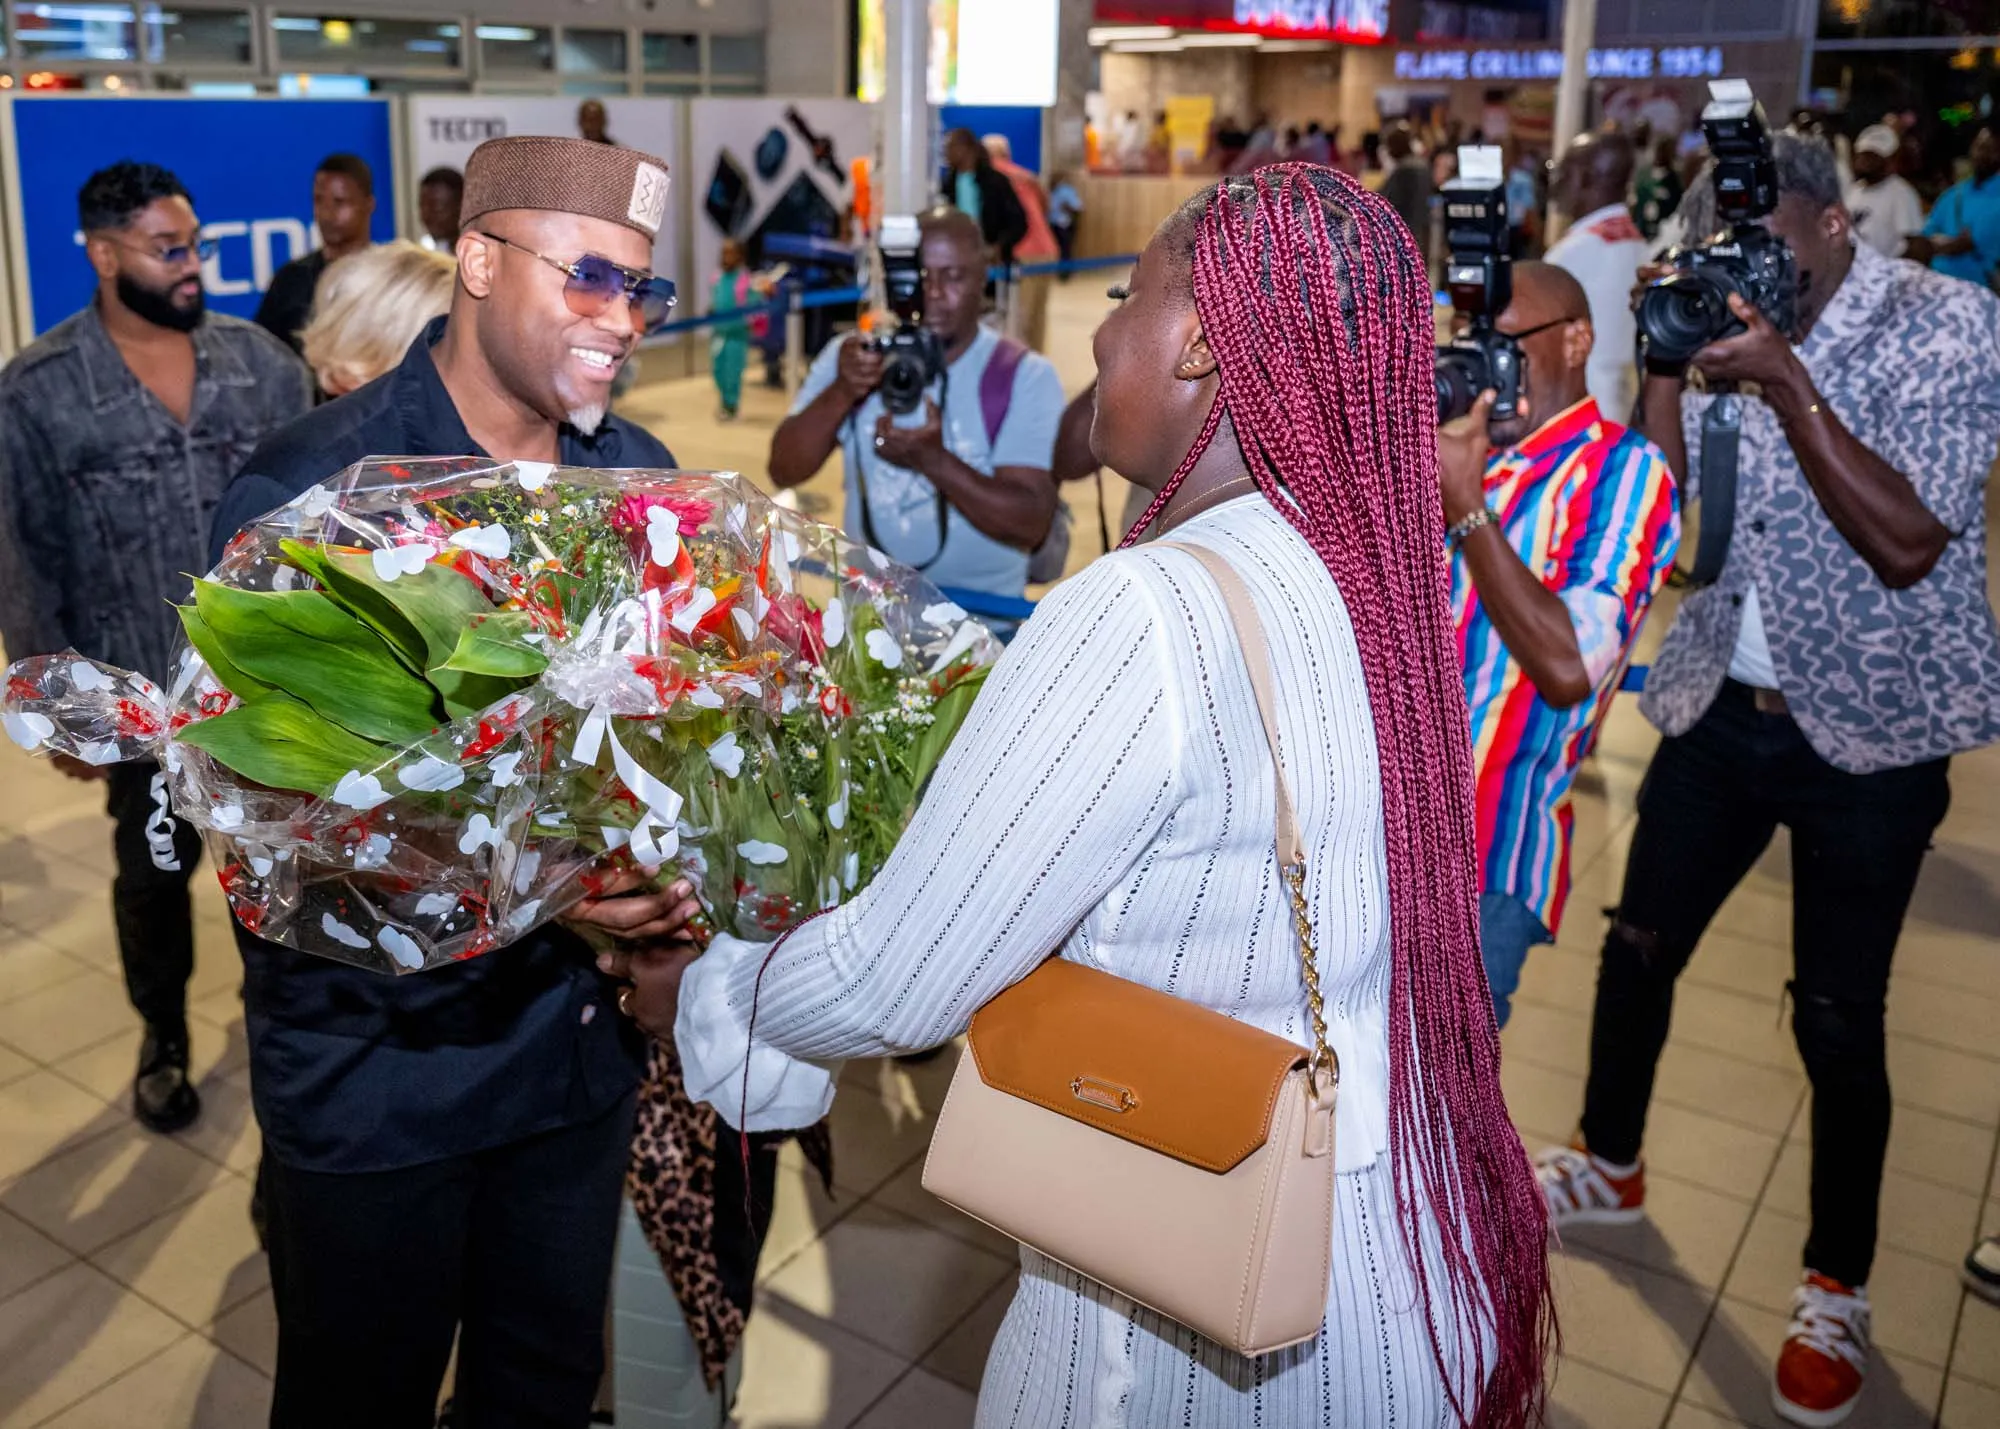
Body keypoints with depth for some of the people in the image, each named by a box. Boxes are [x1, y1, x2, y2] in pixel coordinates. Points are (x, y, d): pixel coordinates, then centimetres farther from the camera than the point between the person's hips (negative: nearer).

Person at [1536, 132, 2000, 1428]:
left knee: (1838, 1019, 1)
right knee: (1638, 948, 13)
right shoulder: (1715, 320, 0)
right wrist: (1665, 362, -17)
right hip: (1721, 702, 4)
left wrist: (1788, 385, -28)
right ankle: (1610, 1167, 38)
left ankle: (1838, 1287, 24)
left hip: (1870, 728, -4)